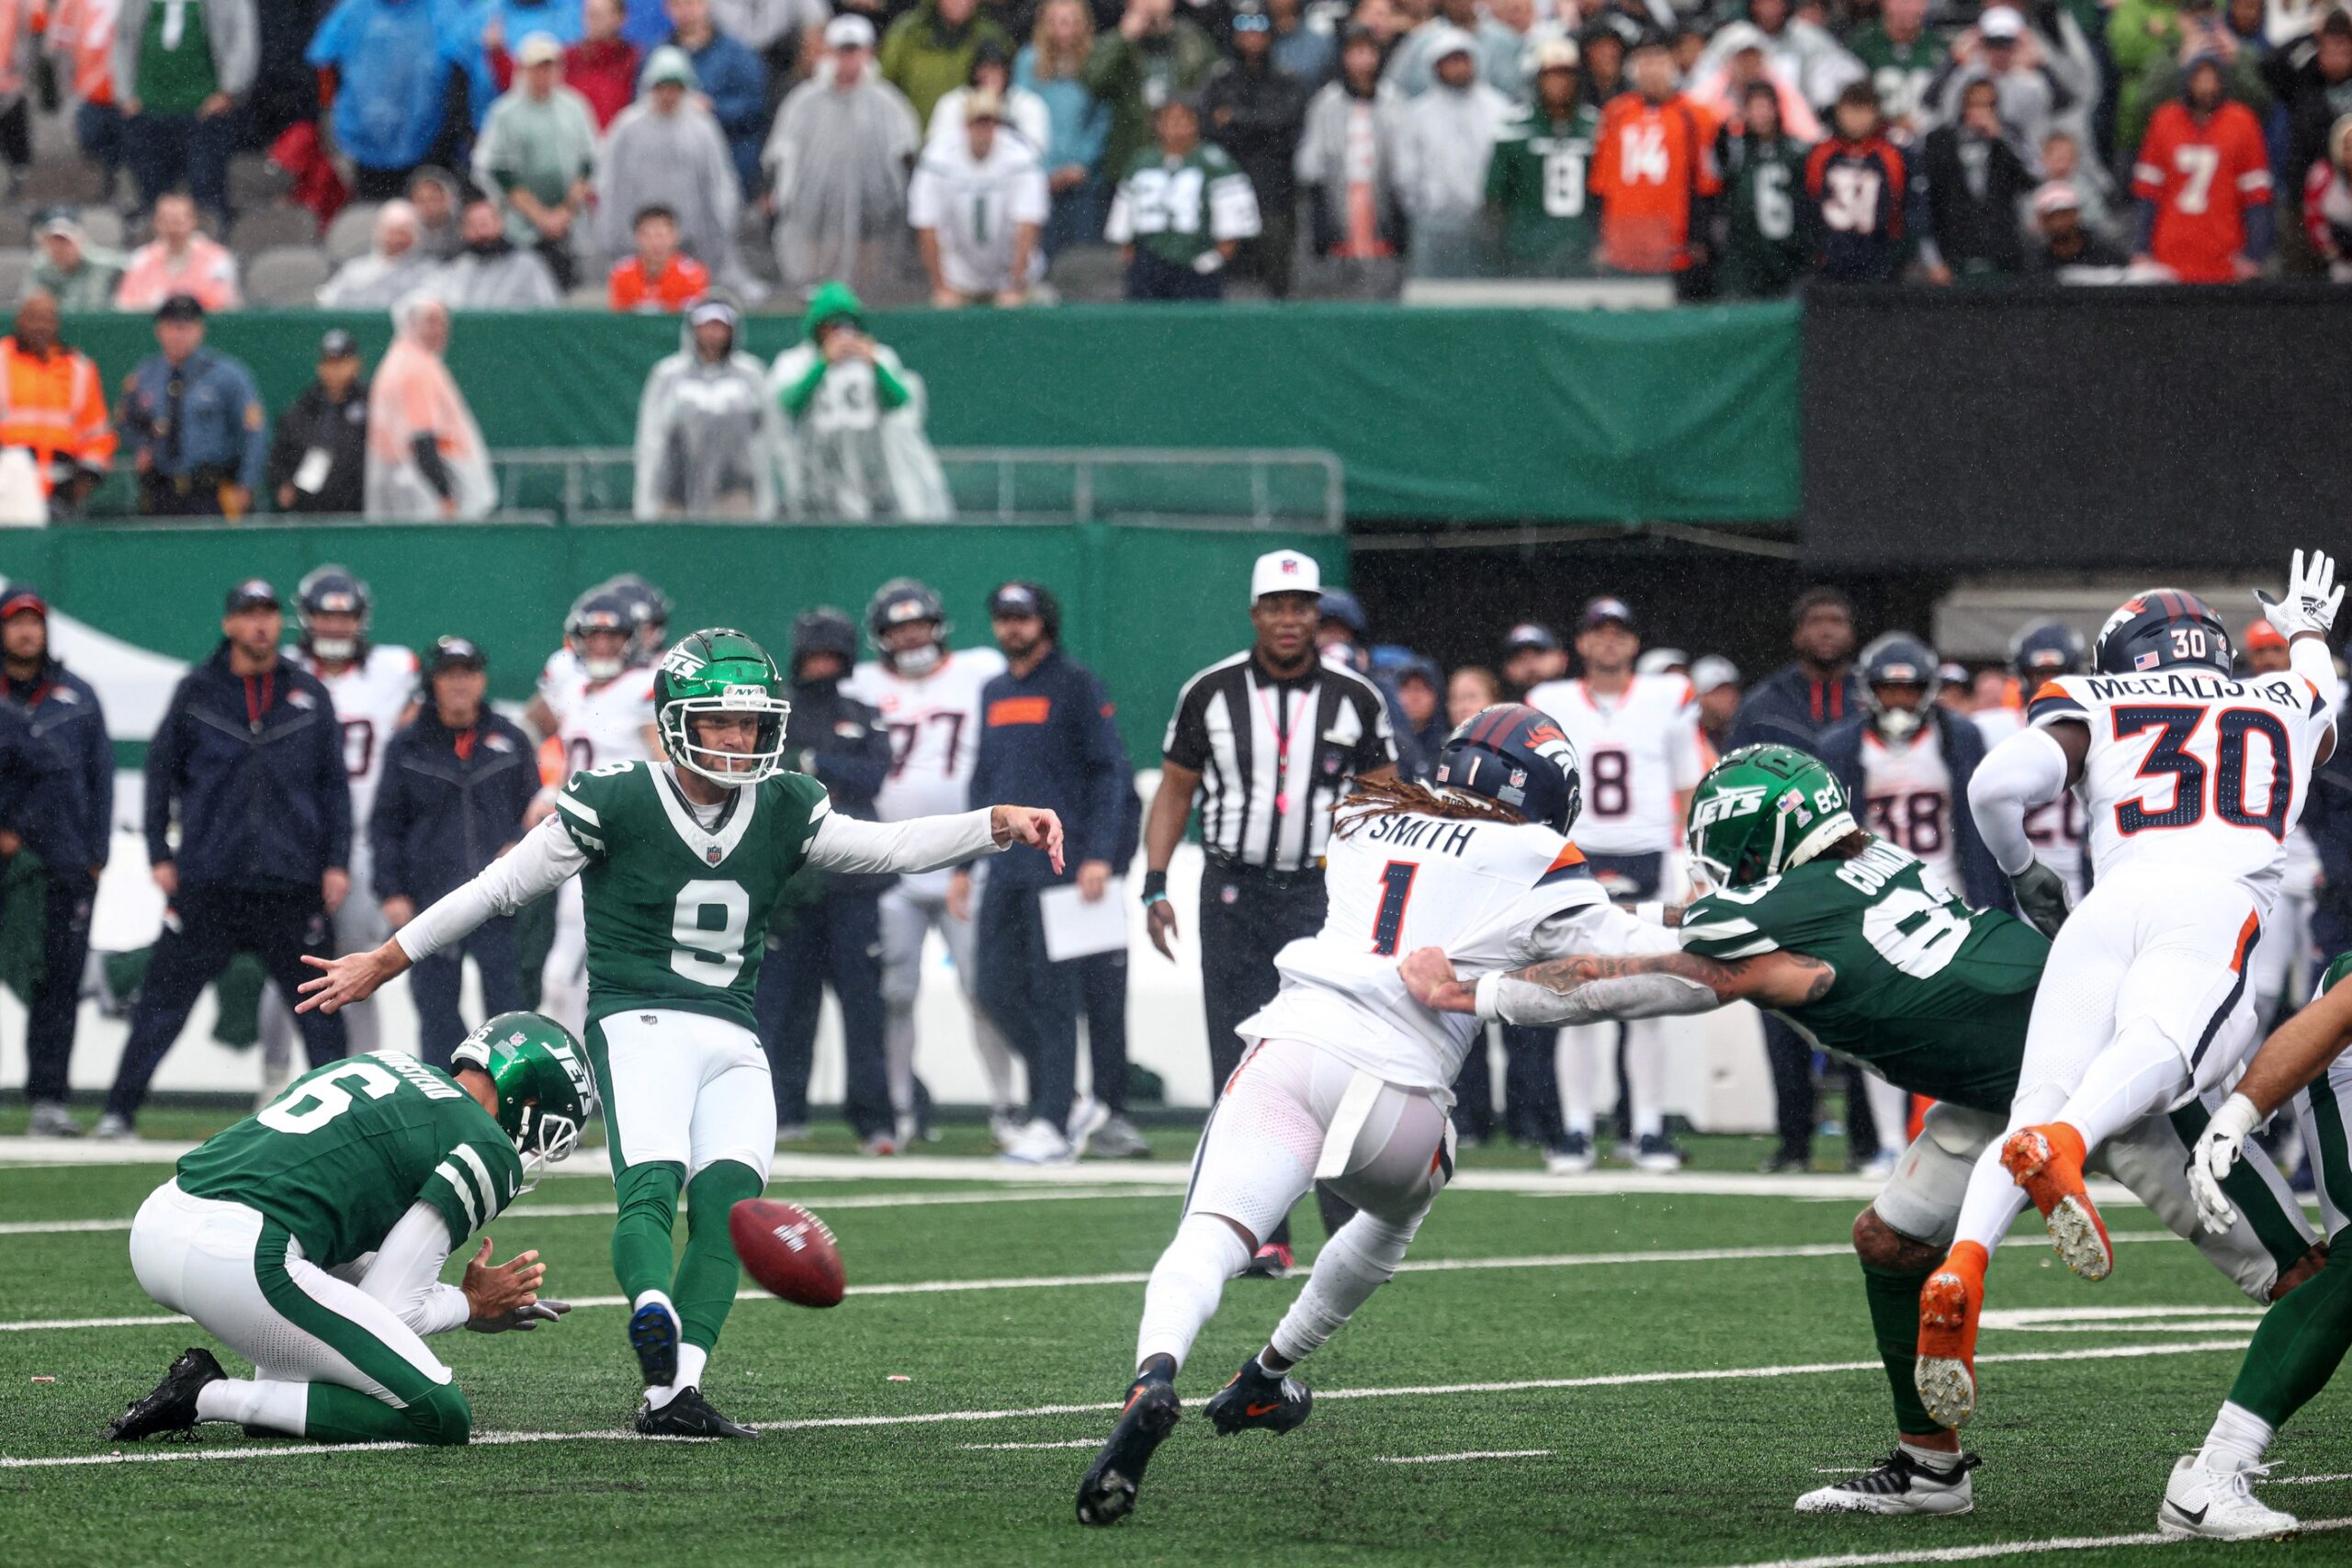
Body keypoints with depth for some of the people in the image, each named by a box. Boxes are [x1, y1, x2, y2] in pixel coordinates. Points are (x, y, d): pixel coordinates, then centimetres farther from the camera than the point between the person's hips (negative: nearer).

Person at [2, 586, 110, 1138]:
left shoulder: (77, 697, 12)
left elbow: (101, 776, 13)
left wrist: (96, 854, 5)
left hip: (66, 866, 1)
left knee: (58, 985, -1)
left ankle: (48, 1099, 1)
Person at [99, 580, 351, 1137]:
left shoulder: (309, 694, 8)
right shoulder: (197, 691, 4)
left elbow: (333, 783, 10)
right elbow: (161, 772, 9)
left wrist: (337, 862, 3)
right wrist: (159, 854, 3)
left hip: (291, 881, 1)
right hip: (207, 877, -1)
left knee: (318, 1001, 2)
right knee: (165, 997, -2)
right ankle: (119, 1111, 2)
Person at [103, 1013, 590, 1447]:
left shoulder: (384, 1066, 28)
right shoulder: (488, 1152, 3)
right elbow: (391, 1310, 2)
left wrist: (461, 1301, 35)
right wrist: (470, 1306, 22)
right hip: (240, 1263, -9)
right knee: (442, 1416, -2)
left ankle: (276, 1392, 17)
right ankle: (211, 1397, -6)